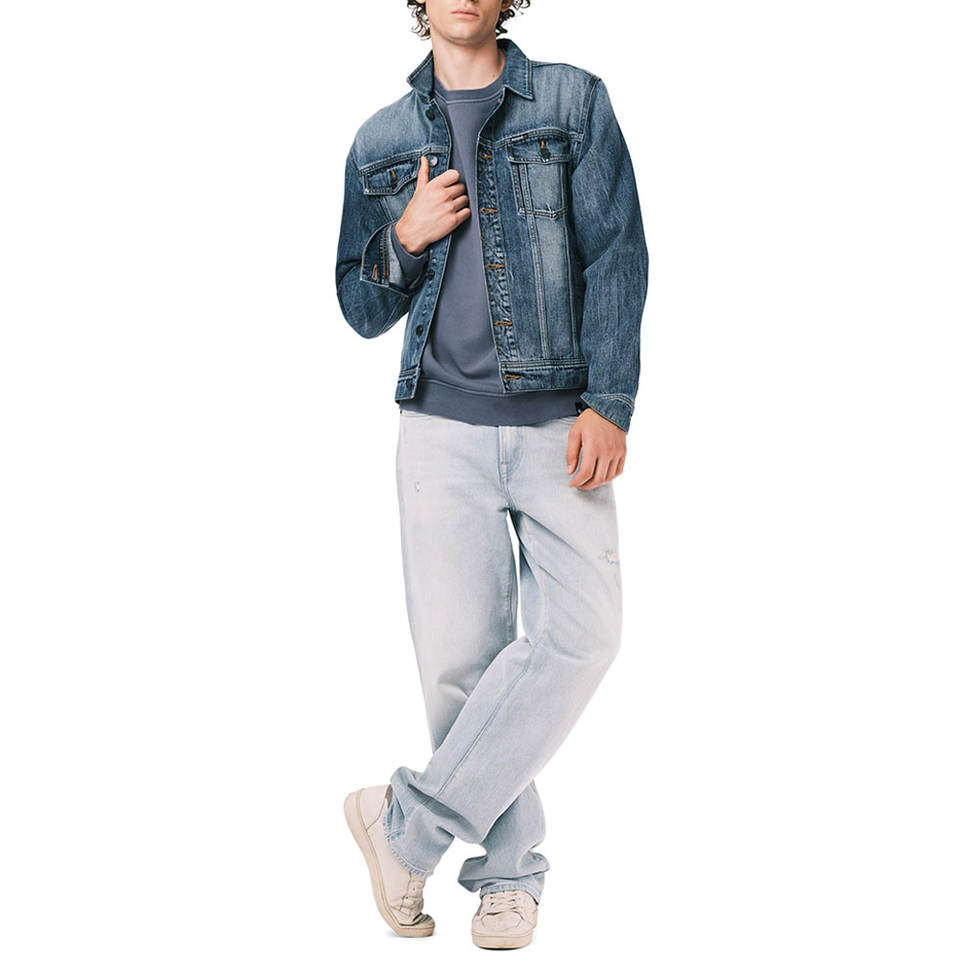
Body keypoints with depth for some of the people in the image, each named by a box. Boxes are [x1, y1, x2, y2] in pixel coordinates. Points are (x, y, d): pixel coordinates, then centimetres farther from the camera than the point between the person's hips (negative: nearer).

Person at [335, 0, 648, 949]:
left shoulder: (573, 102, 8)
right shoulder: (380, 141, 13)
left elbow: (616, 256, 2)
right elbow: (362, 311, 16)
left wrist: (608, 402, -9)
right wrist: (403, 239, -6)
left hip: (558, 423, -1)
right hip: (442, 426, 1)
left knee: (581, 633, -18)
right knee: (458, 656, -5)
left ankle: (408, 824, -8)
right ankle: (511, 869, 10)